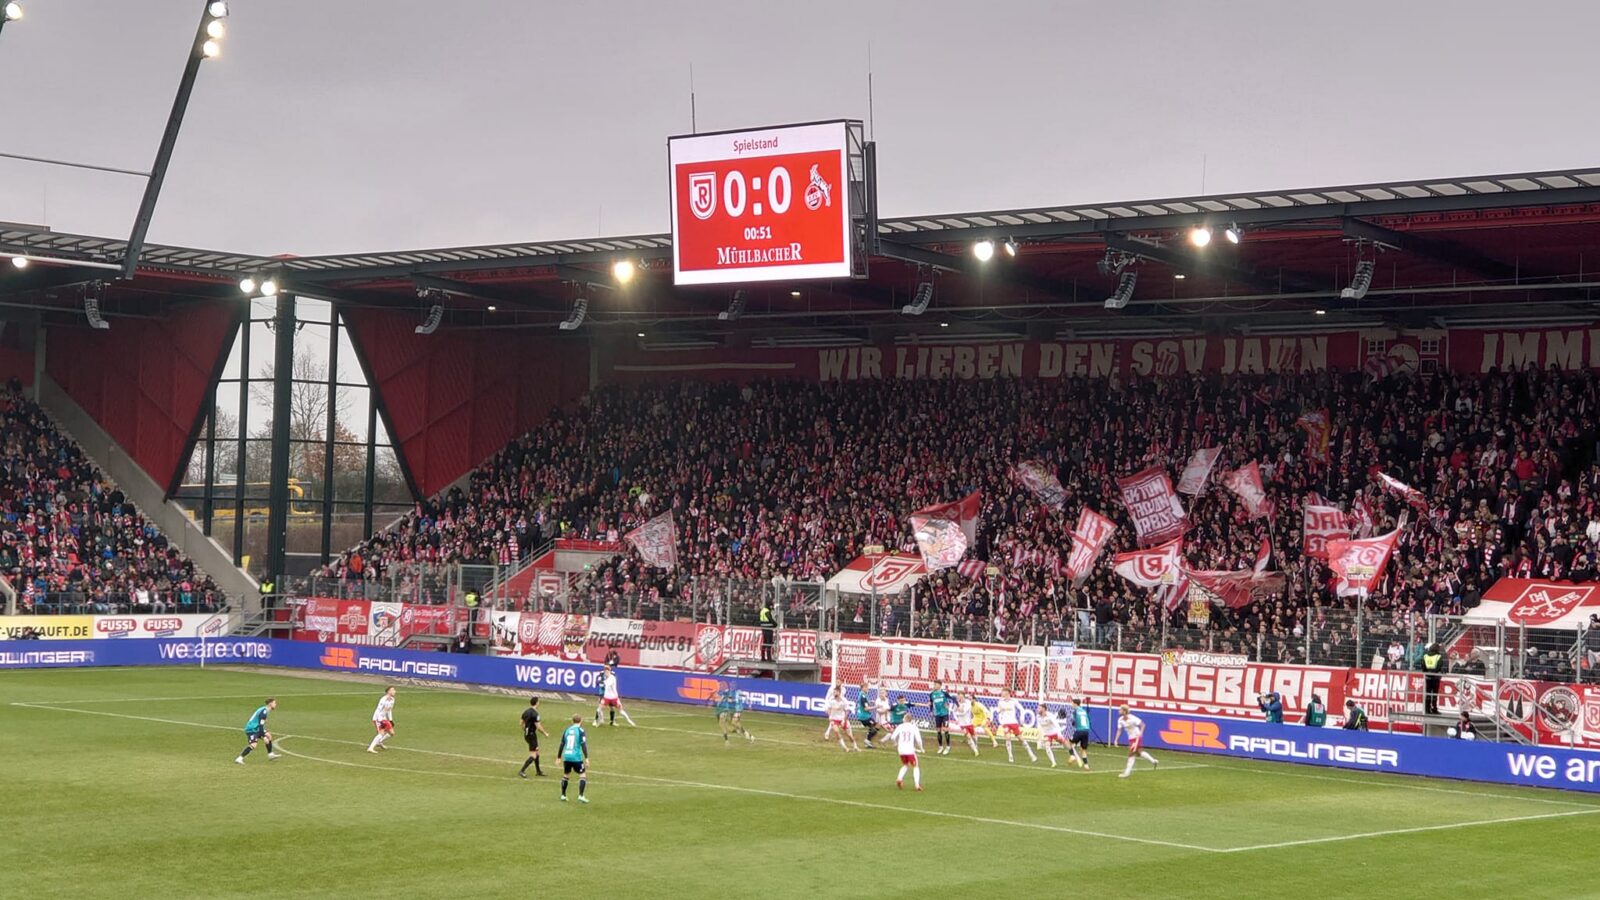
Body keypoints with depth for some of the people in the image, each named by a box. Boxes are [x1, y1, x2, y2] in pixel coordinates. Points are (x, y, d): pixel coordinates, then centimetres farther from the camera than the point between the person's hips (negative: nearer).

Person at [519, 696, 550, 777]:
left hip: (526, 734, 9)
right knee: (533, 756, -7)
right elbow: (538, 727, -20)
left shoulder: (526, 712, 7)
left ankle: (538, 771, 31)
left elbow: (522, 723, 14)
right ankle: (522, 771, -15)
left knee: (537, 752, 22)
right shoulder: (535, 713, -19)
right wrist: (545, 734, -6)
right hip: (532, 735, -9)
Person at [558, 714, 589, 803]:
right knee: (583, 775, 3)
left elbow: (562, 744, 14)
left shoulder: (567, 730, 11)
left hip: (566, 756, 5)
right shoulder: (580, 730, -4)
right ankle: (581, 796, -8)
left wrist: (559, 757, 21)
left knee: (565, 775, 20)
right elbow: (583, 745, -11)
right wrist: (586, 758, -11)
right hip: (576, 757, -5)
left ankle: (563, 795, 22)